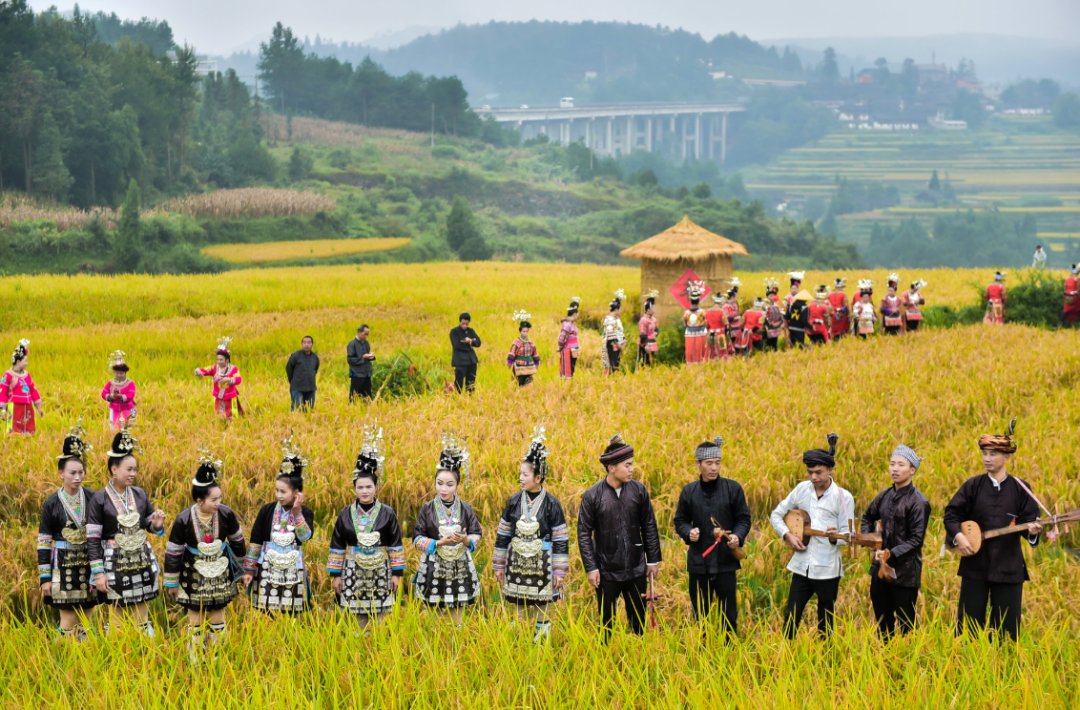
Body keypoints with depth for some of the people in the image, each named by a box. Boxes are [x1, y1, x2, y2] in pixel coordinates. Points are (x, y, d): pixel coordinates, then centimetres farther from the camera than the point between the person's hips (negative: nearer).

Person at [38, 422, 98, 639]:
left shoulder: (92, 499, 1)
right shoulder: (52, 504, -4)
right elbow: (43, 543, -3)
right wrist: (45, 578, -6)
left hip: (89, 565, 2)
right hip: (63, 567, -2)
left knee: (84, 620, 8)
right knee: (68, 619, -1)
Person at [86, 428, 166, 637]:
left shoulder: (140, 494, 3)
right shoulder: (99, 500, -10)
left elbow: (149, 525, 15)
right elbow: (92, 540, -9)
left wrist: (157, 525, -10)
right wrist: (98, 572, -13)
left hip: (141, 560, 4)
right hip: (115, 562, -4)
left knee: (141, 612, 9)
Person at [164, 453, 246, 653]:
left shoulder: (226, 514, -17)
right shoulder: (183, 520, -23)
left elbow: (237, 540, 3)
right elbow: (172, 552, -12)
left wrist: (240, 565, 15)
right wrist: (171, 583, -5)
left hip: (220, 572, 2)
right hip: (194, 574, -2)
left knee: (217, 614, 13)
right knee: (196, 616, 9)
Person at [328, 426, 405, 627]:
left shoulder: (387, 513, -1)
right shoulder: (346, 514, 3)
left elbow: (396, 544, 2)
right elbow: (337, 546, 7)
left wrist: (397, 573, 0)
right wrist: (336, 574, 5)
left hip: (381, 572, -1)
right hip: (353, 573, 1)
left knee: (380, 616, 0)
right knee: (356, 620, 2)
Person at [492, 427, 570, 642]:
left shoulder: (551, 504, -7)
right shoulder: (514, 502, 2)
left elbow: (561, 540, -5)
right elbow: (503, 535, 8)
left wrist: (560, 571, -7)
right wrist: (499, 566, 8)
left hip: (541, 565, -3)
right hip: (517, 563, 3)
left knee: (540, 612, 3)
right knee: (522, 610, 9)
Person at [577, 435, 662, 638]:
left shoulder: (639, 491, -2)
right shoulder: (592, 497, -10)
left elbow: (649, 527, 6)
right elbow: (584, 534, -6)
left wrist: (653, 560, 6)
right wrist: (591, 568, -10)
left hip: (636, 570, 2)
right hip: (607, 572, -2)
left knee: (639, 621, 12)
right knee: (606, 622, 9)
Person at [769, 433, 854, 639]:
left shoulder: (843, 497, -7)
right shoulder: (802, 489, 3)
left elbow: (849, 535, -6)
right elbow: (776, 514, 10)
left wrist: (836, 537, -28)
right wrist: (787, 535, -6)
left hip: (827, 569, -3)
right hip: (802, 566, 3)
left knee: (825, 623, 7)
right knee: (790, 617, 5)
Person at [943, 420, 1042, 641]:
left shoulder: (1020, 489, 0)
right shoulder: (973, 485, 1)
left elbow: (1028, 520, -1)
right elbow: (951, 513, 3)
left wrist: (1032, 530, -23)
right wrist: (958, 535, -13)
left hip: (1009, 567, 0)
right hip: (975, 564, 0)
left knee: (1006, 629, 4)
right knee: (968, 625, 4)